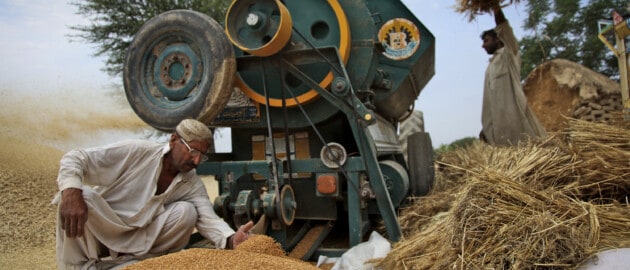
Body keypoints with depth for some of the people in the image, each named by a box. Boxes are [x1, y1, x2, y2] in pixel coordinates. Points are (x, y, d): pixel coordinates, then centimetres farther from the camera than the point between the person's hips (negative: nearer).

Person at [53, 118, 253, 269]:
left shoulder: (193, 184, -4)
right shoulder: (137, 152, -17)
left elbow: (209, 218, -18)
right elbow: (74, 158, -18)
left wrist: (231, 240, -40)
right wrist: (71, 193, -39)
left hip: (138, 242, 3)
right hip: (101, 229, -3)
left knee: (187, 211, -20)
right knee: (80, 194, -31)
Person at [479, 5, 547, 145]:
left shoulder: (510, 55, 8)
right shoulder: (490, 67, 25)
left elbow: (503, 28, -8)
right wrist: (485, 127, 15)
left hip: (515, 114, -6)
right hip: (498, 122, 6)